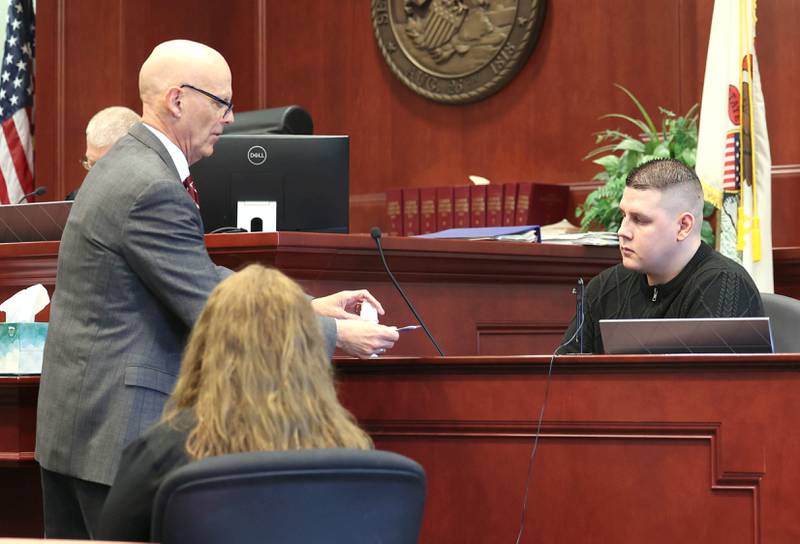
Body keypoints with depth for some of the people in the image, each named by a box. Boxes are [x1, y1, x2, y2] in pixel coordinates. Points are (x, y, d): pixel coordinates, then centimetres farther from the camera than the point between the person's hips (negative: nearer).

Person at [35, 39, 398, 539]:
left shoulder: (130, 164, 13)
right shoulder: (153, 189, -20)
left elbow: (202, 281, 17)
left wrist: (310, 306, 11)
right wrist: (336, 335, -11)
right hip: (117, 428, -11)